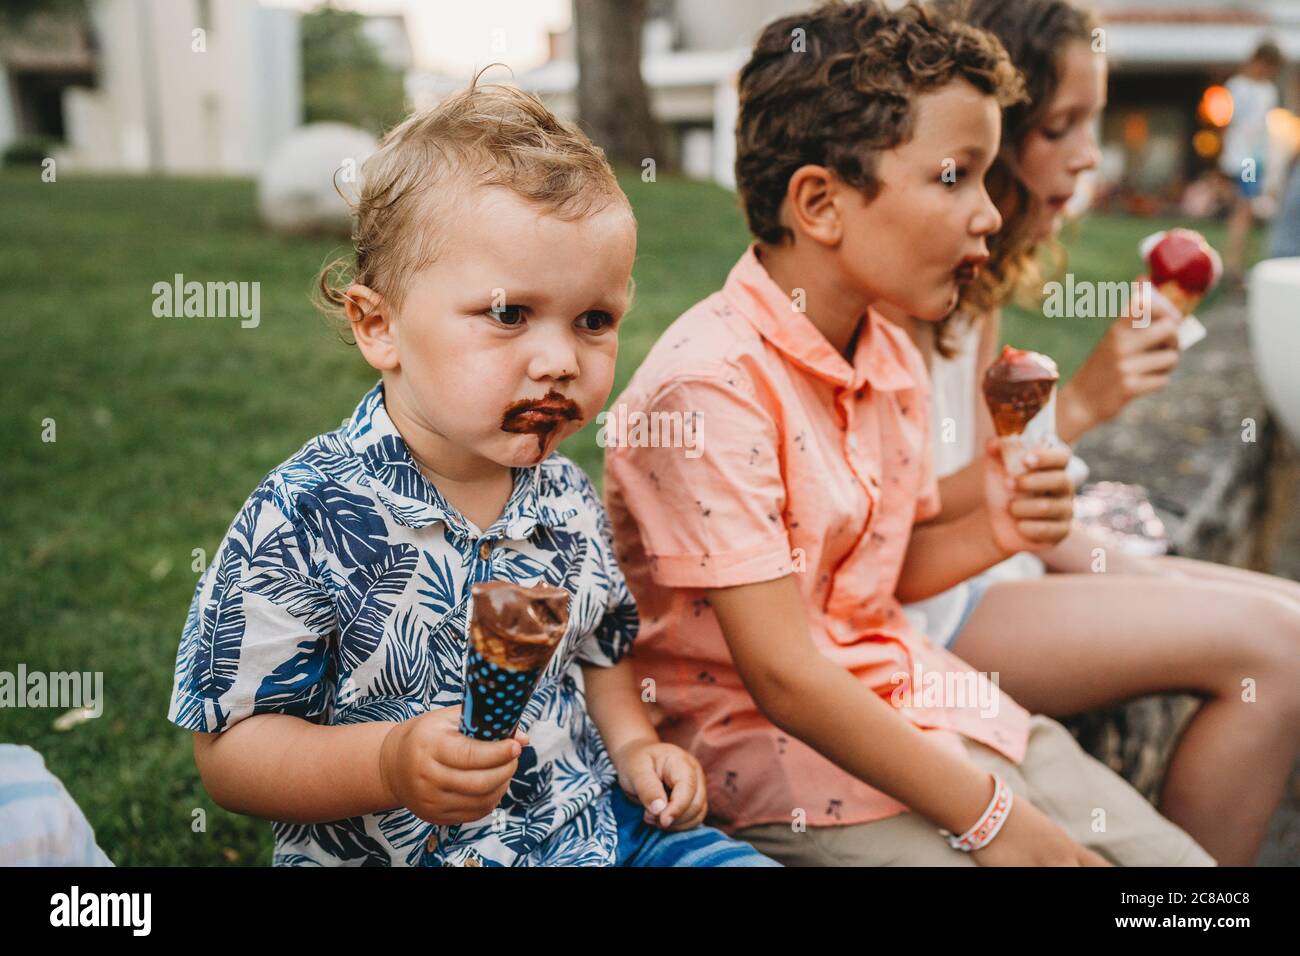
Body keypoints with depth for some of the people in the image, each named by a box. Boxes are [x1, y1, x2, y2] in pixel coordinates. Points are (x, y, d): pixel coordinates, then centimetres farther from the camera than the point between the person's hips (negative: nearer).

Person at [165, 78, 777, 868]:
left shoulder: (567, 498, 2)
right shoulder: (304, 523, -17)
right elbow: (230, 749, -13)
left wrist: (634, 745, 2)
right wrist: (390, 767, -27)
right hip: (389, 851, -5)